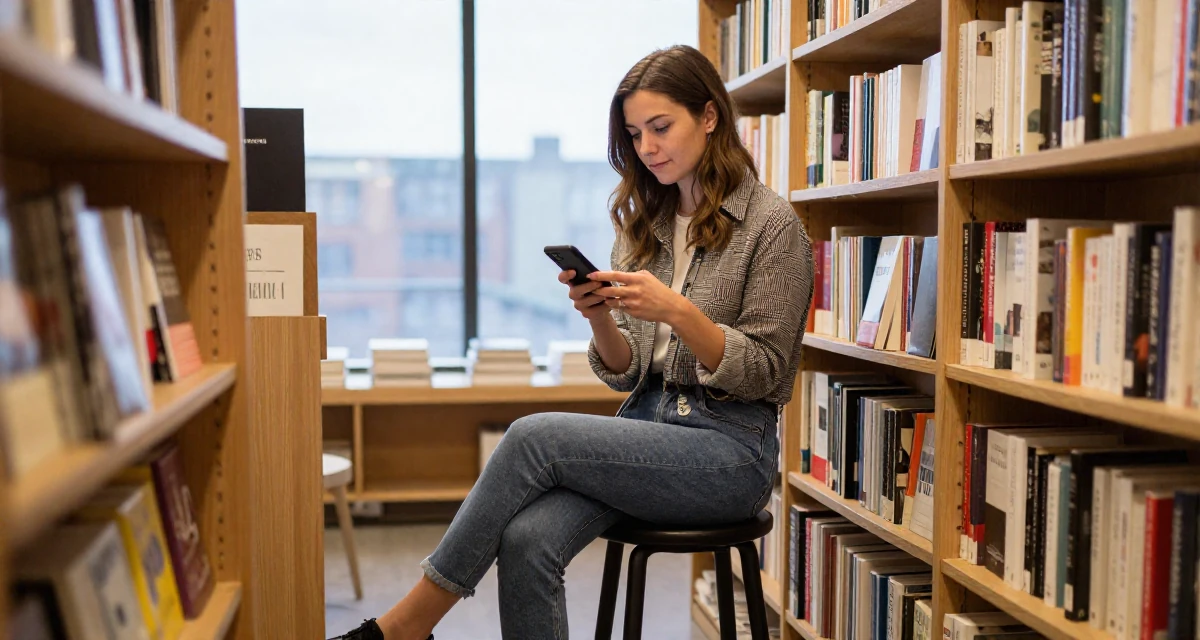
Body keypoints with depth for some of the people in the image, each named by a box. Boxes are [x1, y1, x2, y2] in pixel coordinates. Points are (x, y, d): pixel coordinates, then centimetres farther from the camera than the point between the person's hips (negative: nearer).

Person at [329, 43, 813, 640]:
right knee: (525, 540, -24)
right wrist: (601, 318, -12)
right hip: (649, 424, 5)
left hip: (730, 447, -5)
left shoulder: (772, 224, -5)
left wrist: (677, 310, -22)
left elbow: (763, 373, -8)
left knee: (533, 437, -24)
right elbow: (626, 374, 10)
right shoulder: (642, 222, 12)